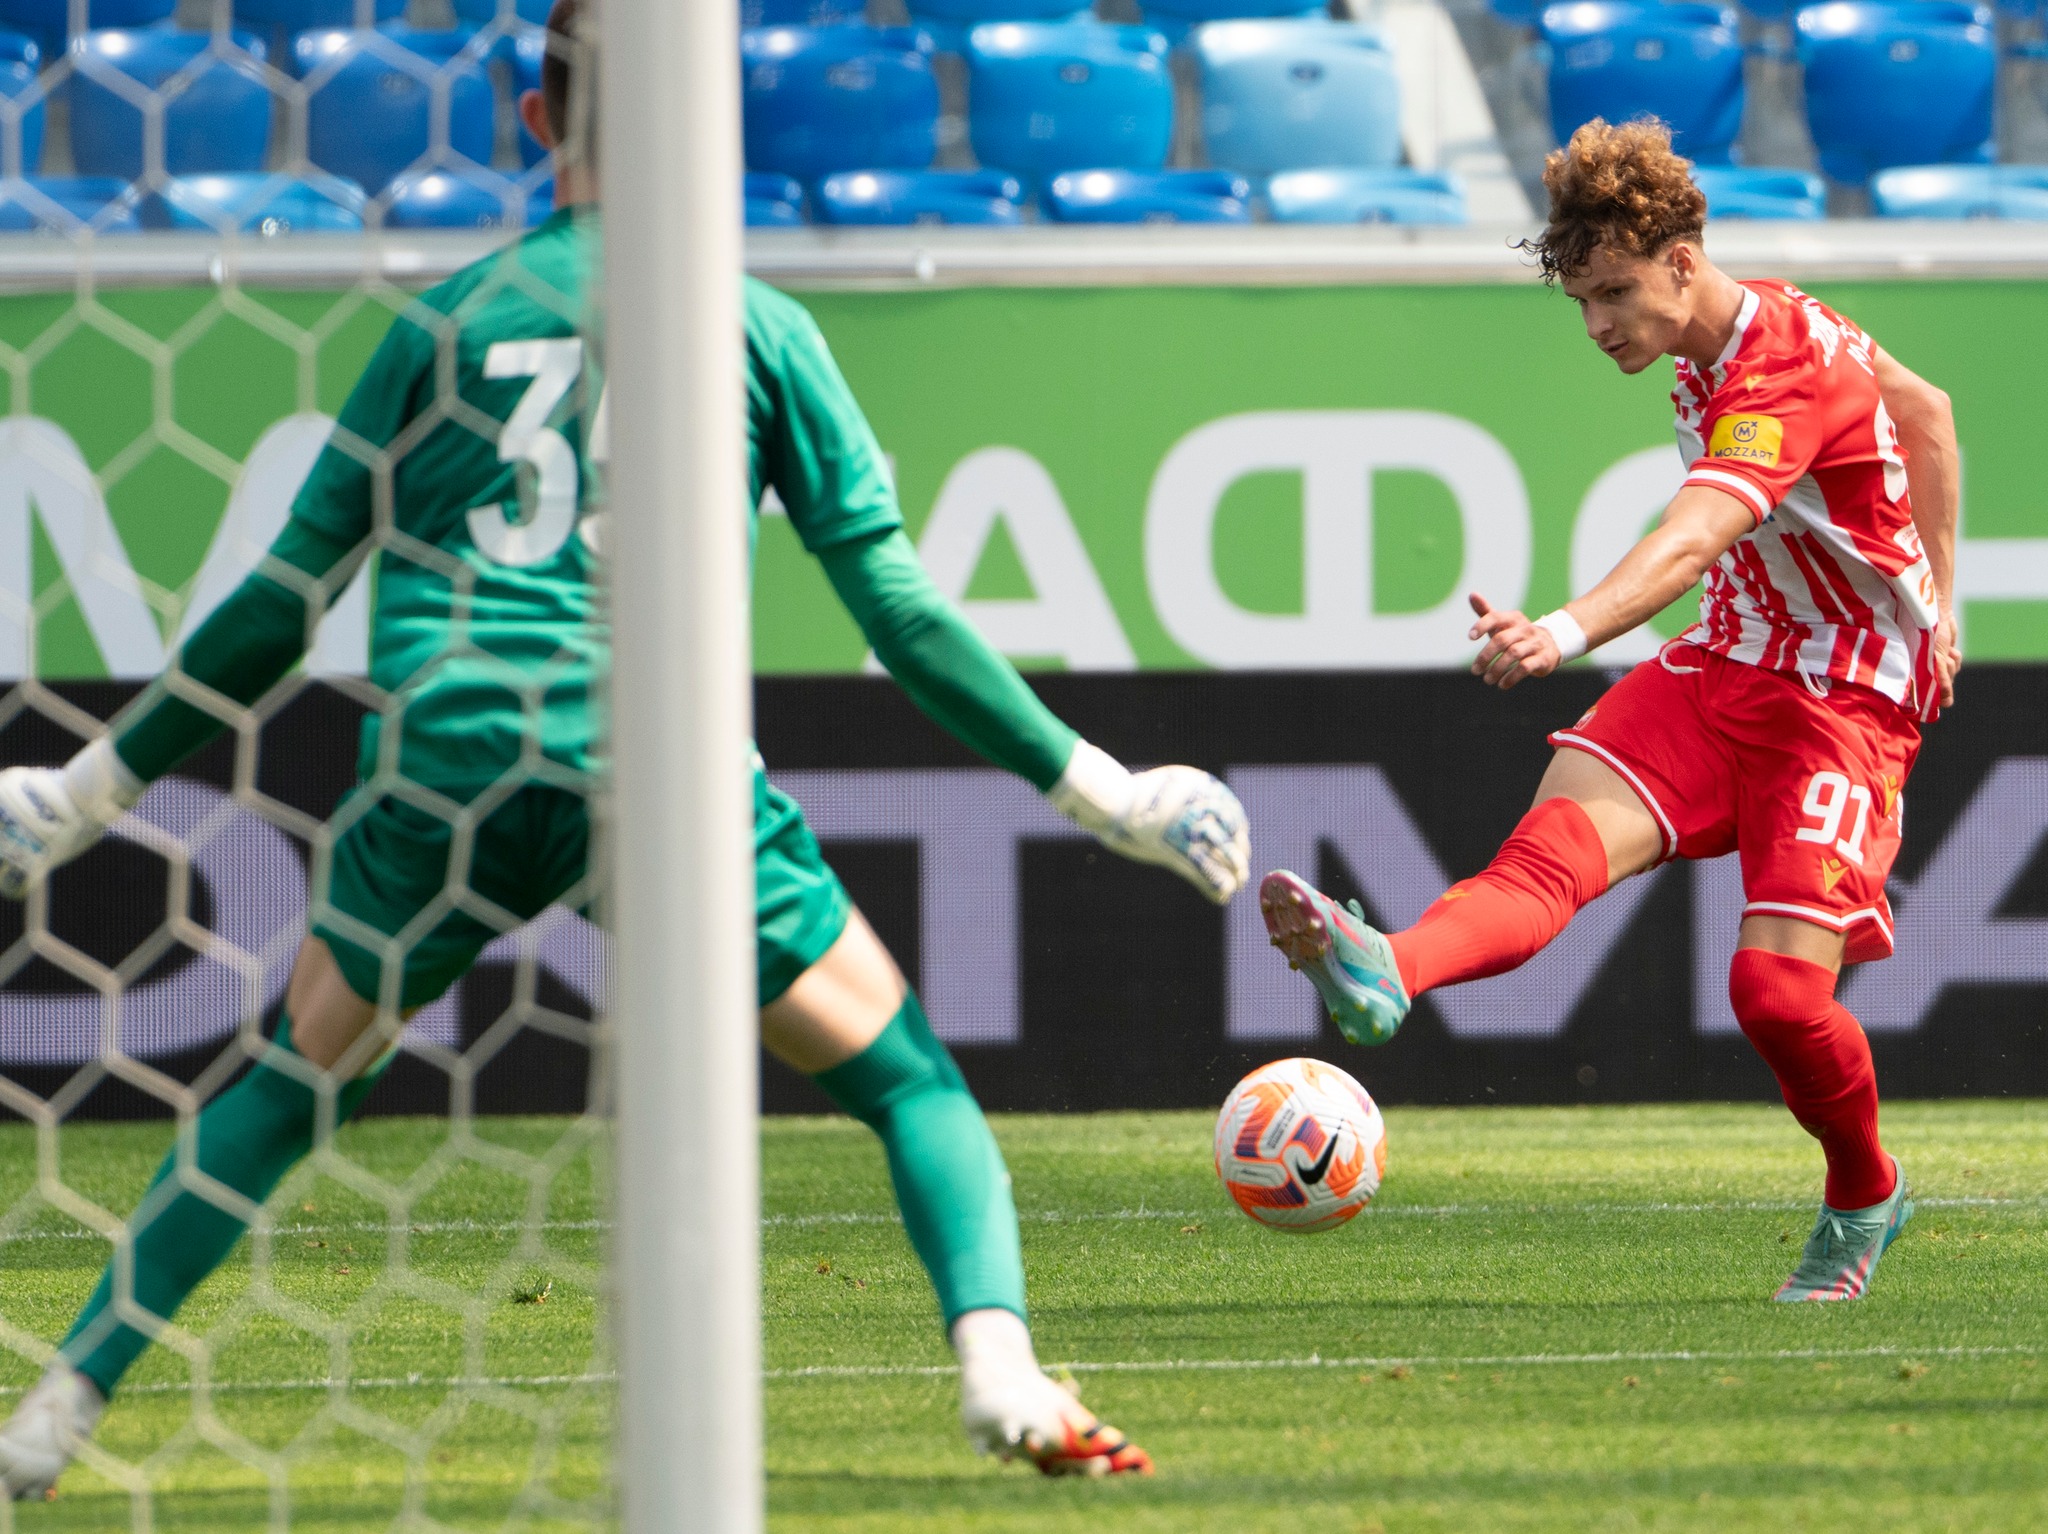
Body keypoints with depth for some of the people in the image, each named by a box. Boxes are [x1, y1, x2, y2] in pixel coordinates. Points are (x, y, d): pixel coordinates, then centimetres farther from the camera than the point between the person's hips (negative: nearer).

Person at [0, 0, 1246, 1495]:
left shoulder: (450, 315, 13)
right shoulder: (755, 324, 9)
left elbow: (289, 591, 15)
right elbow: (893, 598, 6)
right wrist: (1095, 788, 13)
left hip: (441, 756, 2)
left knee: (286, 1084, 22)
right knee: (909, 1077, 11)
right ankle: (1000, 1363, -13)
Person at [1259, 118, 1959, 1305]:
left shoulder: (1783, 374, -23)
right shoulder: (1716, 340, 5)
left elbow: (1690, 541, -40)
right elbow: (1928, 411, 19)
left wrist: (1569, 632, -57)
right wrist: (1933, 592, 22)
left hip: (1846, 704, -8)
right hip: (1724, 666, 8)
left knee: (1781, 988, -18)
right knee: (1560, 836, -22)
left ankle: (1865, 1198, 13)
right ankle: (1389, 974, -51)